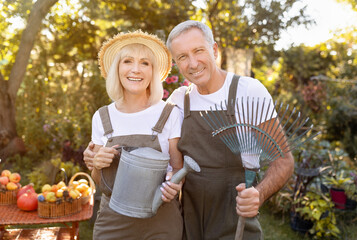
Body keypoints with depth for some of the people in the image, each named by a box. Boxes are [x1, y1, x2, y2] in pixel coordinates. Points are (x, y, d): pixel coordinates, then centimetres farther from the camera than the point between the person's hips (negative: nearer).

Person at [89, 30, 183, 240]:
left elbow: (179, 167, -1)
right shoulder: (102, 117, 0)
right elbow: (100, 181, 8)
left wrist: (174, 184, -22)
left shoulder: (170, 114, -9)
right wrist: (97, 165, -14)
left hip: (161, 222, -2)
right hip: (113, 221, 2)